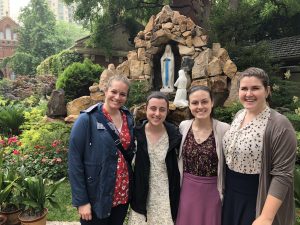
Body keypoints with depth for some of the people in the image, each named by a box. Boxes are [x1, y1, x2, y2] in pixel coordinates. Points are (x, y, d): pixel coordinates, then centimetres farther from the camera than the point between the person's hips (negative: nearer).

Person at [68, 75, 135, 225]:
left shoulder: (129, 119, 1)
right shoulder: (87, 120, -15)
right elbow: (74, 162, -14)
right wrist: (81, 201, -14)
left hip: (123, 195, 5)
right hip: (95, 197, -5)